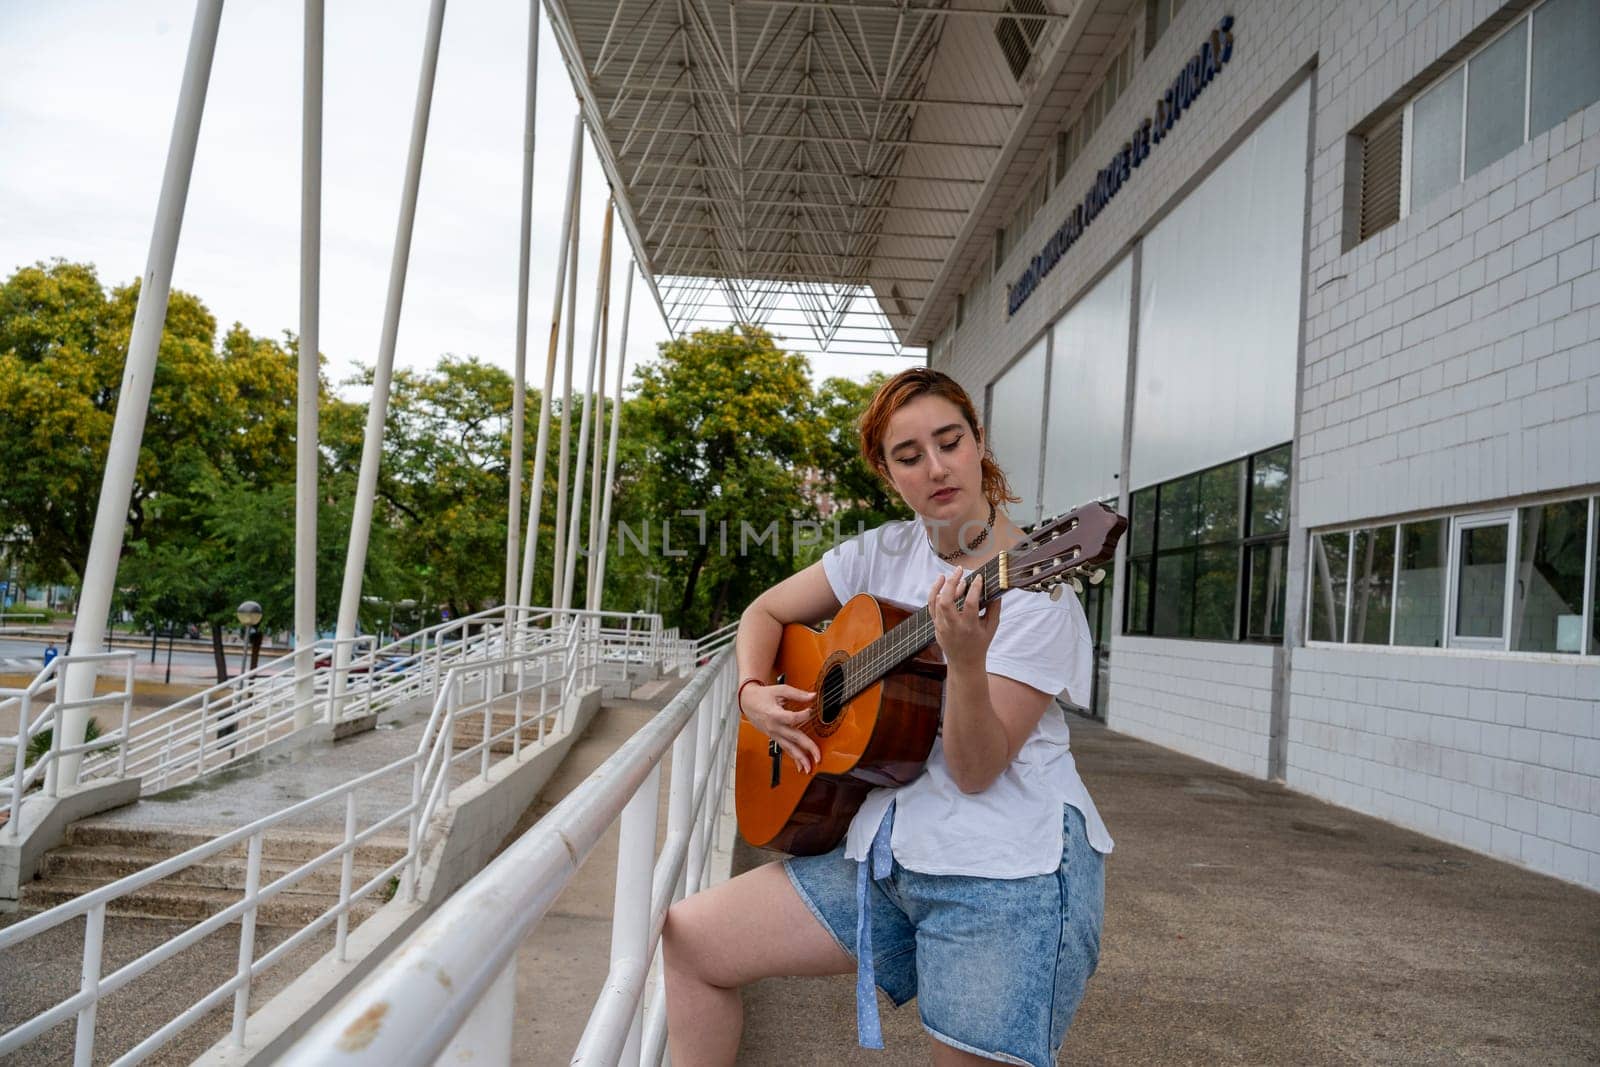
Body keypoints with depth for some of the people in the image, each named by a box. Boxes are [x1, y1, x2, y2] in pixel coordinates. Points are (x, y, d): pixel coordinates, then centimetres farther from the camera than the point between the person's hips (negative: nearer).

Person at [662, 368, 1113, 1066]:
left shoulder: (1038, 594, -13)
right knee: (687, 938, 2)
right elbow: (766, 612, 17)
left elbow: (975, 772, -17)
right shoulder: (883, 554, 4)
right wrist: (752, 694, -2)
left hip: (1006, 875, -5)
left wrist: (966, 660, -35)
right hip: (884, 846, 6)